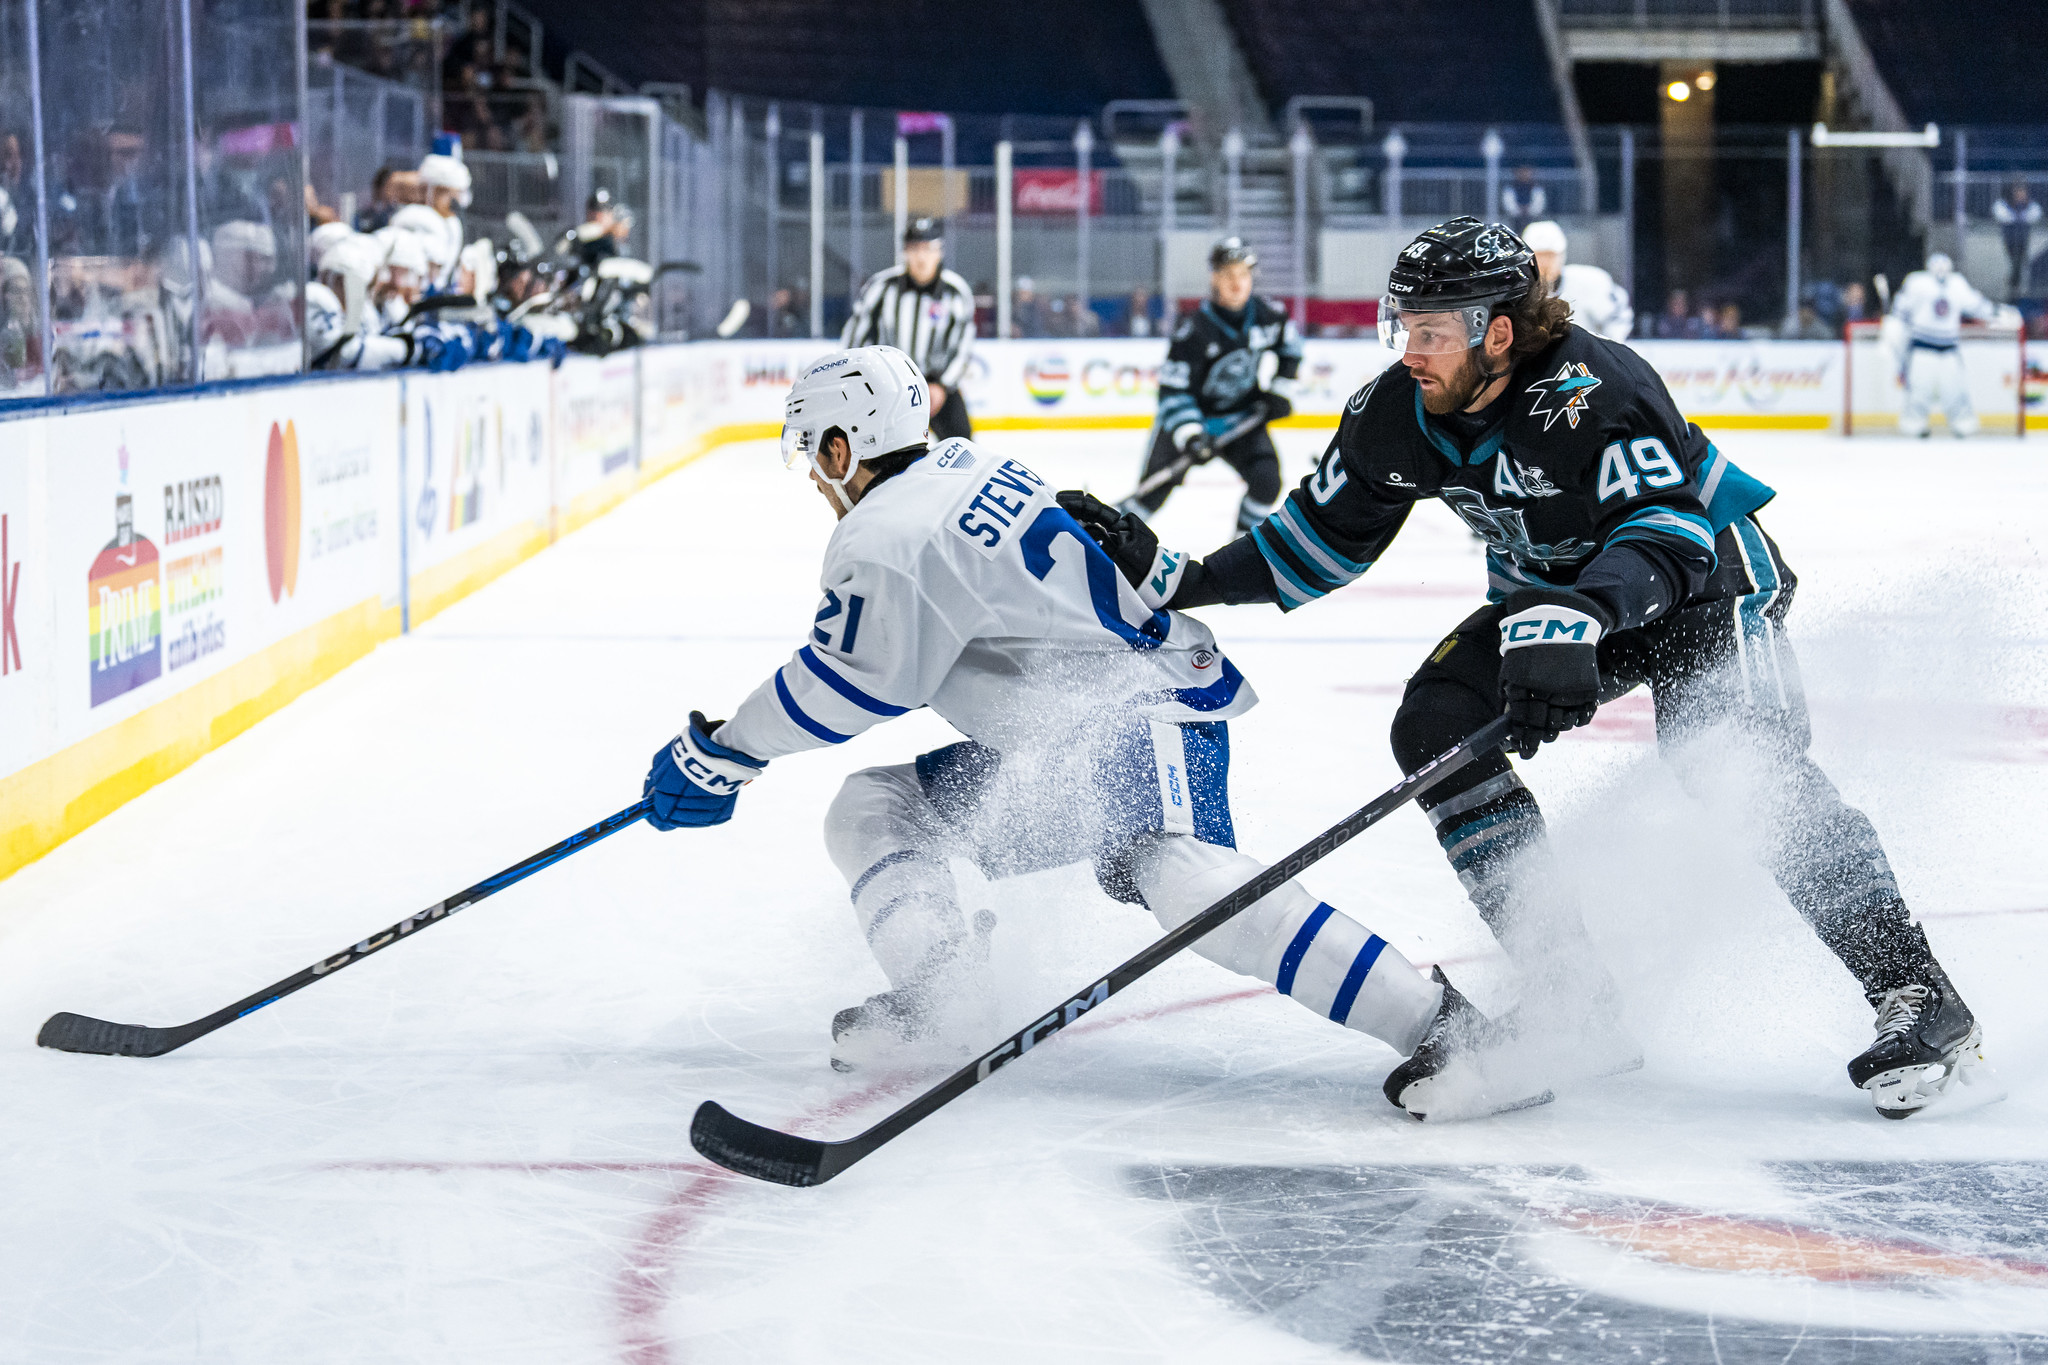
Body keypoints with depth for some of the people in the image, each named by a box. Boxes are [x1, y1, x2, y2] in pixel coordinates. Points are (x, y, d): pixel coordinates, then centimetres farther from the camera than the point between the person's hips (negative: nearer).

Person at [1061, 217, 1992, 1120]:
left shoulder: (1592, 389, -32)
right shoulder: (1397, 415, -12)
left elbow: (1671, 531, -38)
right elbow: (1321, 540, 0)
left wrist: (1578, 617, -55)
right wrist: (1180, 582, -8)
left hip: (1705, 578, -7)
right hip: (1554, 596, 7)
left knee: (1748, 765, -29)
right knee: (1434, 724, -13)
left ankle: (1915, 996, -25)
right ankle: (1571, 997, -10)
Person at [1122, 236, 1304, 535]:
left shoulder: (1268, 315, -11)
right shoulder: (1195, 329, -26)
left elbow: (1290, 345, 13)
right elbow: (1173, 390, -26)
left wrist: (1281, 388, 4)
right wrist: (1189, 435, -36)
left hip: (1242, 417, 4)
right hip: (1190, 417, -4)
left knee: (1266, 479, -15)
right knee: (1155, 489, -6)